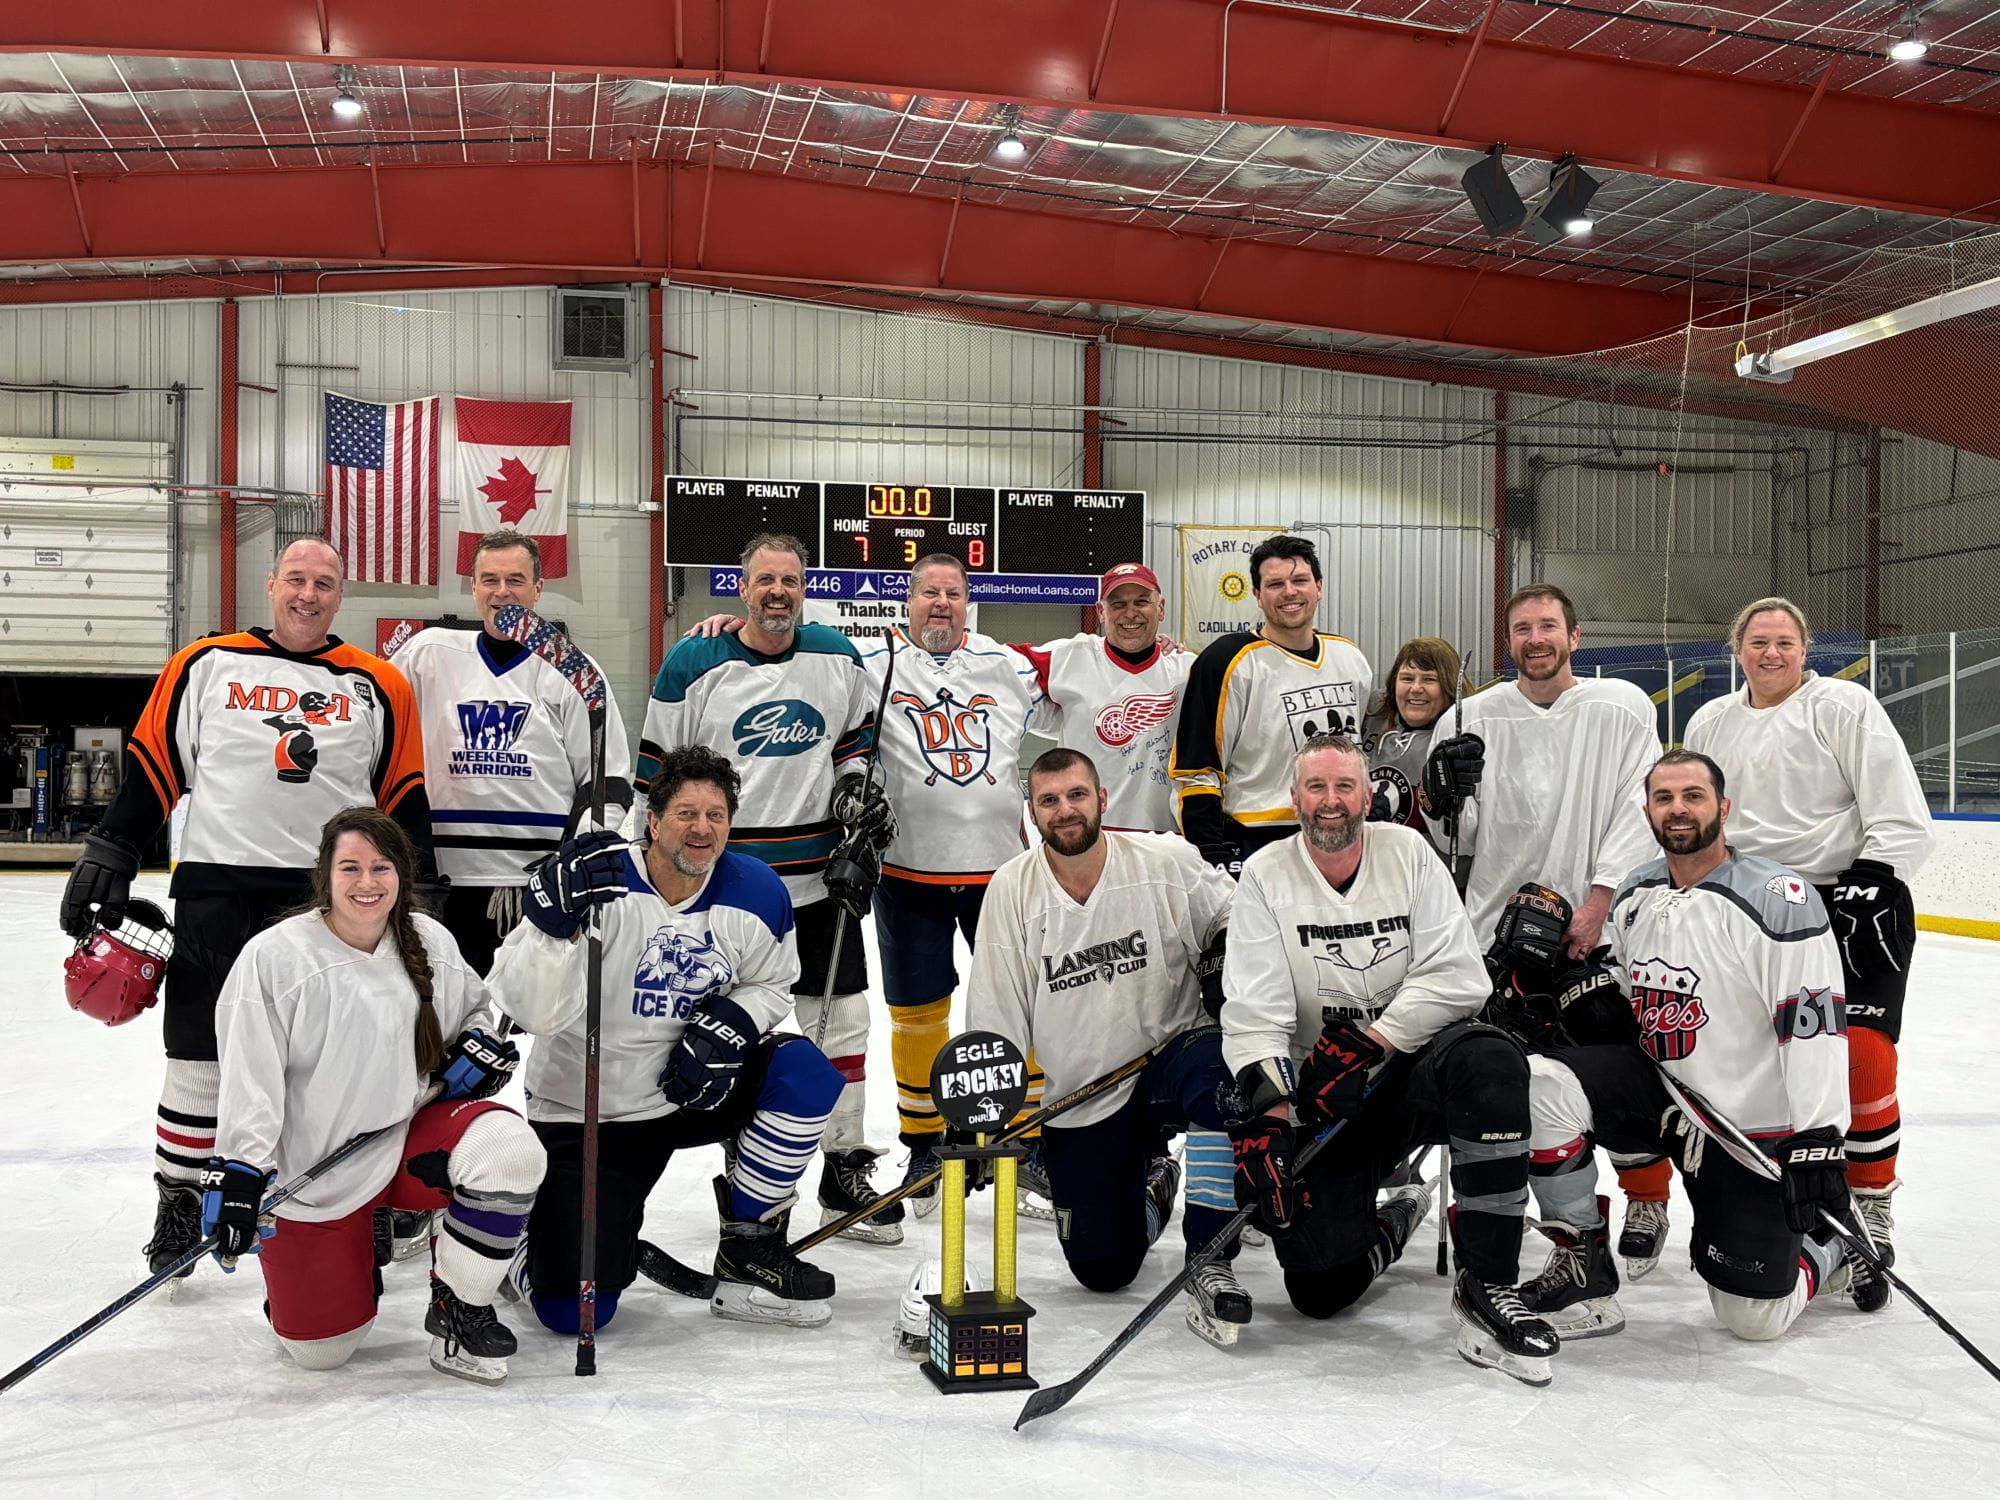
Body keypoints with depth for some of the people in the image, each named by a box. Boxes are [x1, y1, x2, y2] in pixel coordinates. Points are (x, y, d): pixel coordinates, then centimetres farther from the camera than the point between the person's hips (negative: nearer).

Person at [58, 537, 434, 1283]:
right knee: (199, 1051, 6)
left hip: (333, 897, 1)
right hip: (218, 885, 0)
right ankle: (179, 1198, 21)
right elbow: (151, 767, 7)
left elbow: (404, 800, 9)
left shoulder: (379, 686, 7)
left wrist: (421, 888, 5)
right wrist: (107, 856, 2)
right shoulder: (206, 664, 5)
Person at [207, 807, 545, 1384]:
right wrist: (237, 1175, -21)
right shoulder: (275, 957, -14)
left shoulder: (431, 943, -2)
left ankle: (459, 1307, -7)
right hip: (310, 1176, -3)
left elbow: (476, 1009, 17)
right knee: (321, 1348, -3)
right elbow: (247, 1078, -15)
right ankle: (357, 1250, 32)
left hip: (411, 1138, 3)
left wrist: (482, 1045, -4)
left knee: (510, 1150, -28)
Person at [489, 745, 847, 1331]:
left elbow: (770, 985, 9)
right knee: (573, 1311, -13)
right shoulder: (595, 882, -21)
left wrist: (729, 1023, -13)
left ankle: (749, 1251, -3)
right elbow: (534, 1012, -27)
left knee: (804, 1071, -21)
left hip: (689, 1094, 4)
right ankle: (543, 1230, 25)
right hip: (582, 1117, -4)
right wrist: (556, 920, -43)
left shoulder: (757, 895, -8)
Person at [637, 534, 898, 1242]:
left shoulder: (837, 658, 5)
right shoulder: (693, 665, -6)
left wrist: (859, 788, 1)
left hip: (820, 878, 3)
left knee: (843, 1018, 5)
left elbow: (857, 742, 20)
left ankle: (845, 1171, 19)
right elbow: (657, 773, -1)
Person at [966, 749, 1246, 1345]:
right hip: (1076, 1102, 2)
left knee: (1217, 1071, -38)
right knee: (1103, 1269, 0)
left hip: (1171, 1054, -1)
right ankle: (1147, 1179, 35)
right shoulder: (1011, 889, -6)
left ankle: (1208, 1264, -23)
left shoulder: (1169, 862, -10)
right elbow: (994, 1021, -2)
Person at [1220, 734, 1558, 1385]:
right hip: (1321, 1096, 0)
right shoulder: (1265, 876, -3)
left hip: (1416, 1067, 0)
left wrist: (1368, 1042, -21)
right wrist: (1268, 1114, -24)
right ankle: (1391, 1223, 26)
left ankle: (1486, 1287, -25)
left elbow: (1459, 978, -11)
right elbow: (1252, 1014, -11)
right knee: (1319, 1287, -11)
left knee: (1490, 1061, -36)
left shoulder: (1408, 852, -2)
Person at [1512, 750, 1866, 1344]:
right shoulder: (1634, 895, 4)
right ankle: (1582, 1267, -8)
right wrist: (1603, 995, -2)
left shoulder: (1779, 899, -17)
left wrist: (1817, 1146, -26)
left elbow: (1815, 1028, -21)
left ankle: (1831, 1247, 31)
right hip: (1659, 1088, 5)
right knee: (1543, 1085, -23)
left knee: (1754, 1317, -3)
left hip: (1756, 1128, -5)